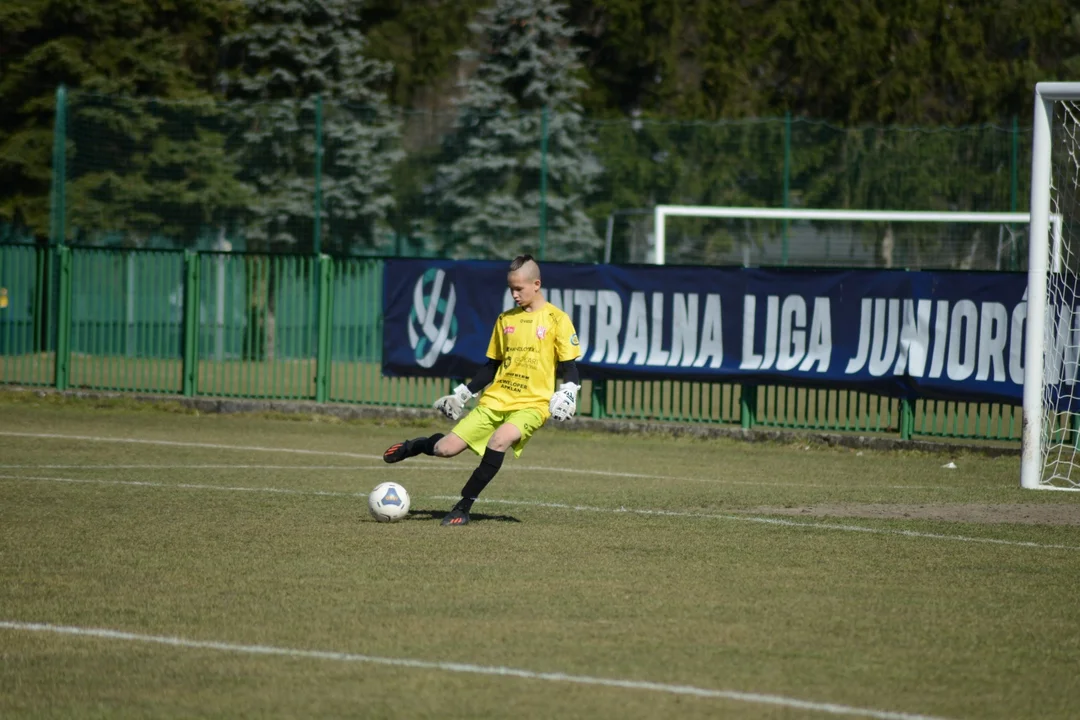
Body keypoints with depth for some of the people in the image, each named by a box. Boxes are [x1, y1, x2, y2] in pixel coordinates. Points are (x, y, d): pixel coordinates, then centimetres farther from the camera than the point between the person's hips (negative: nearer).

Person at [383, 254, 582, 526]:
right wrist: (462, 395, 15)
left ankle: (464, 507, -22)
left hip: (532, 404, -4)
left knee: (499, 439, -34)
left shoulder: (556, 319, -2)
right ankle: (414, 446, 30)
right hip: (495, 400, 4)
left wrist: (566, 396, -17)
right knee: (445, 448, -7)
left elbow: (568, 368, 0)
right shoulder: (505, 319, 12)